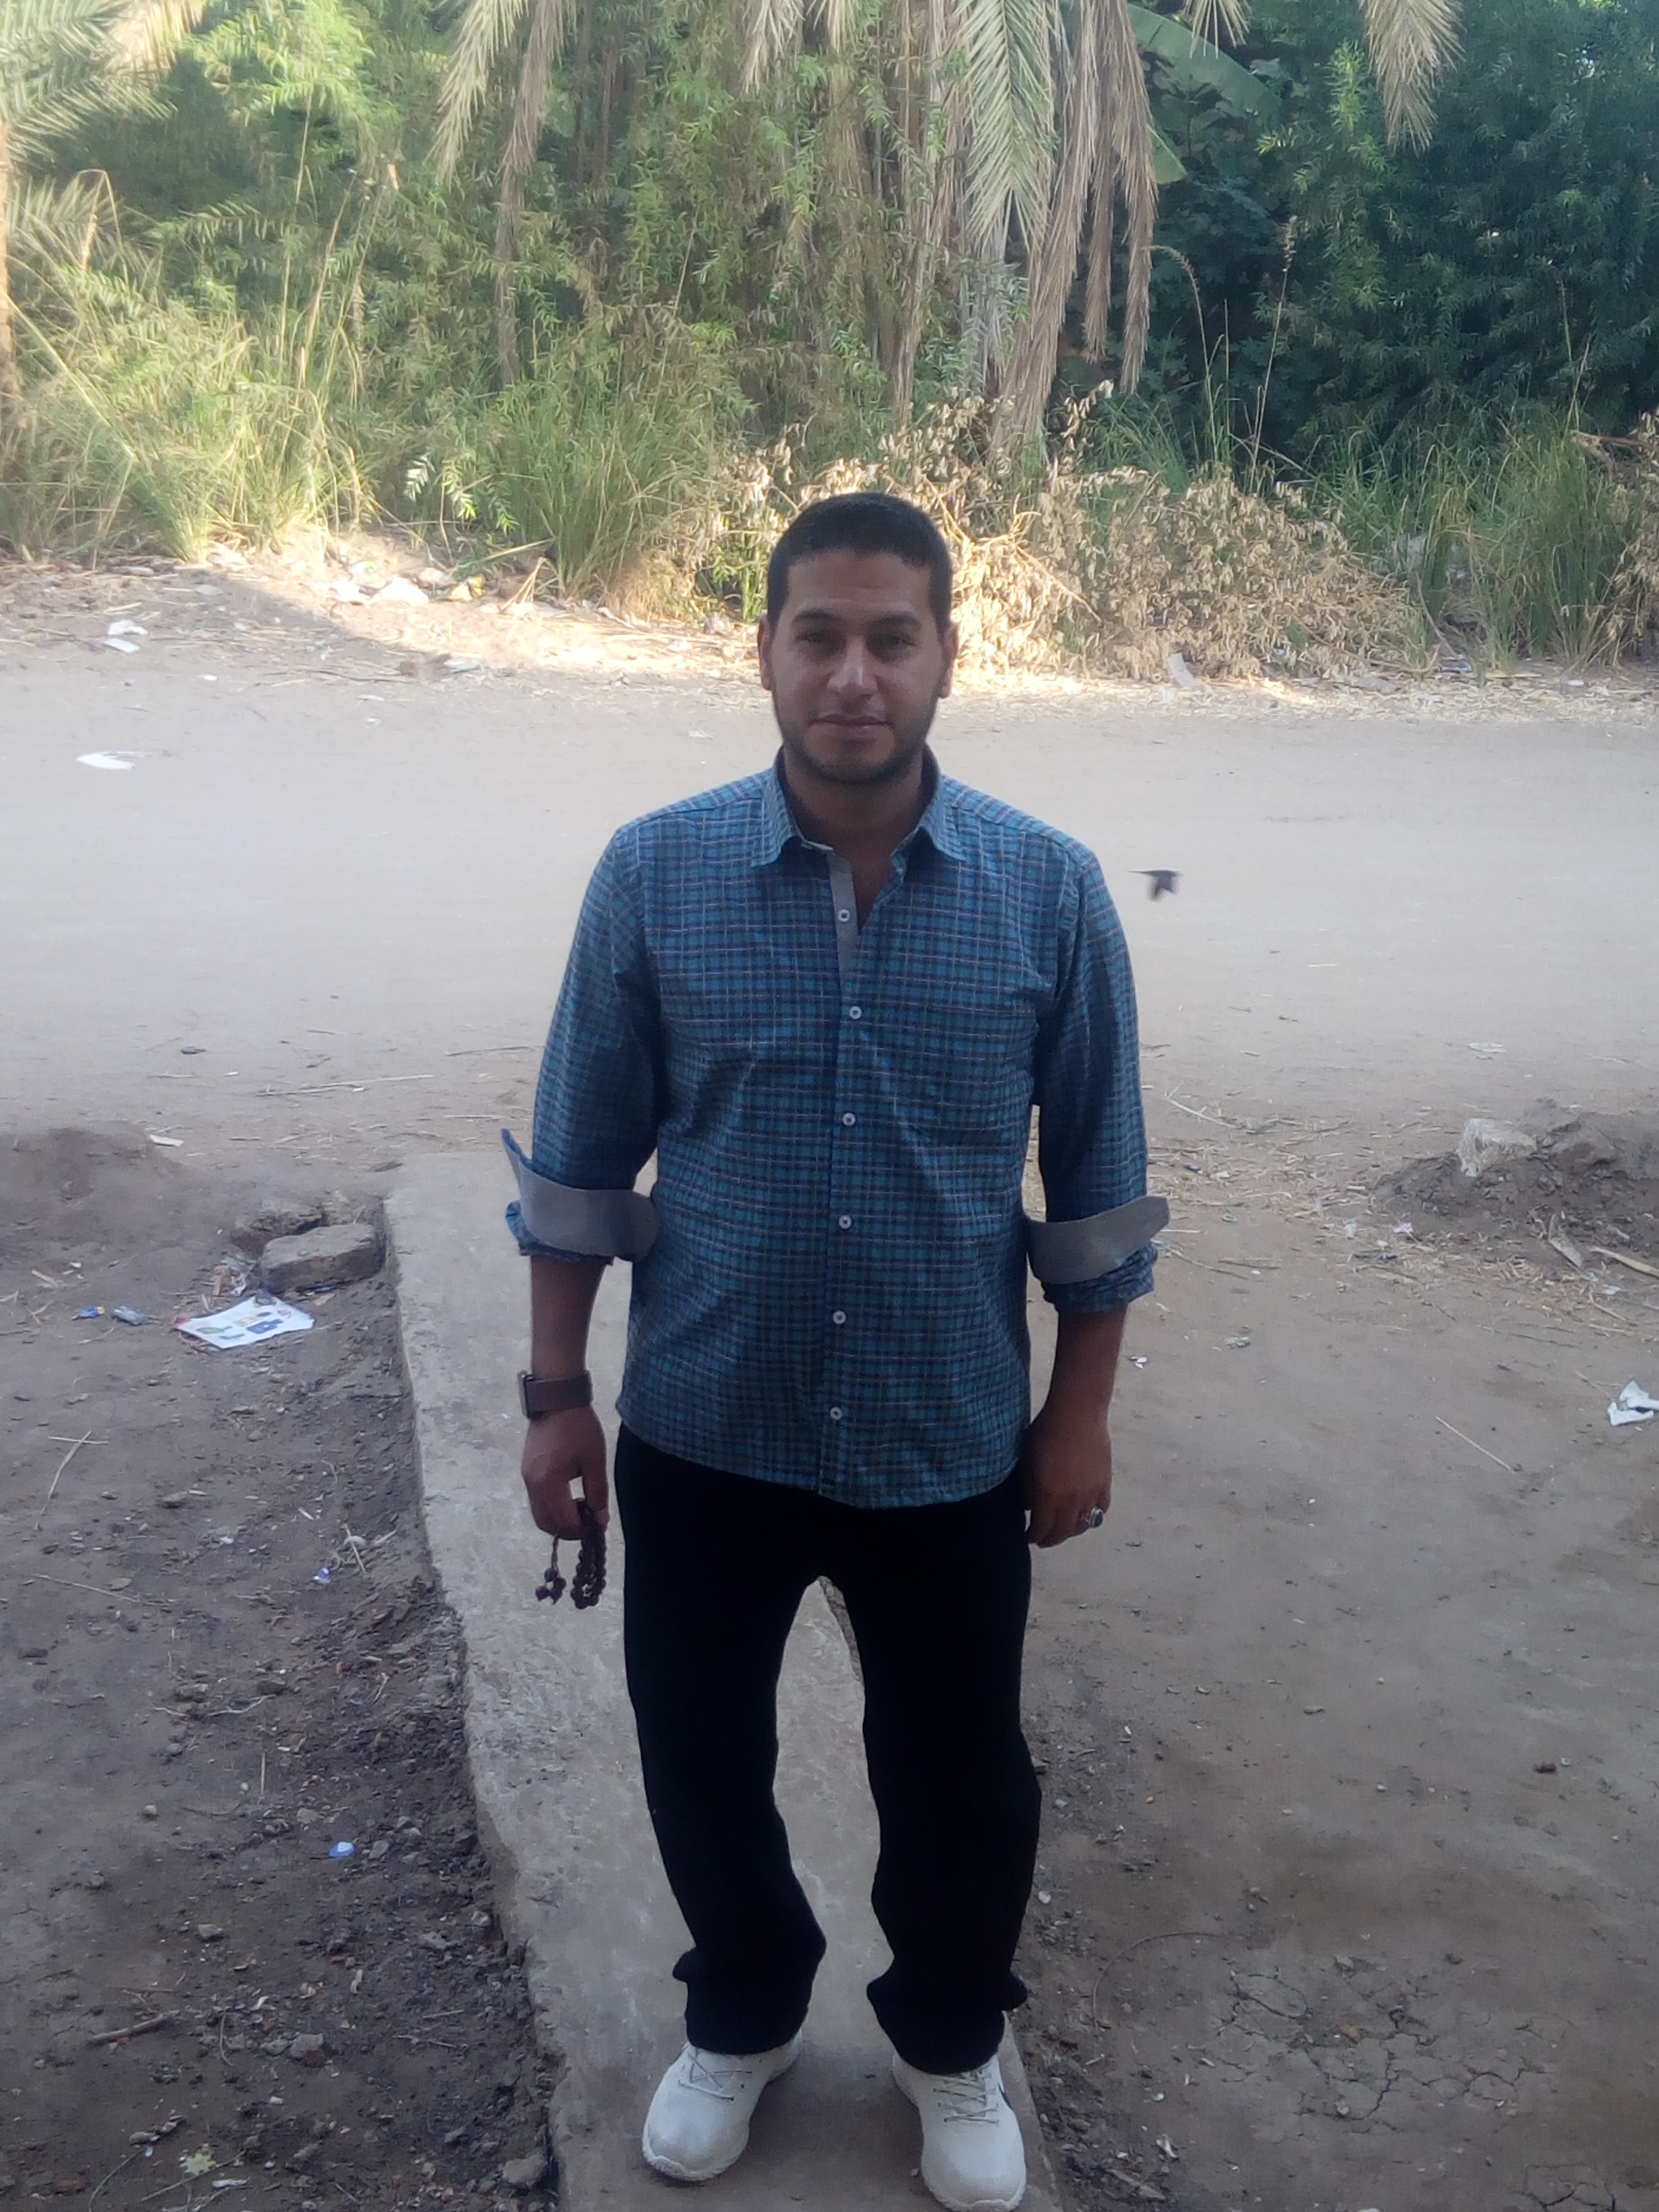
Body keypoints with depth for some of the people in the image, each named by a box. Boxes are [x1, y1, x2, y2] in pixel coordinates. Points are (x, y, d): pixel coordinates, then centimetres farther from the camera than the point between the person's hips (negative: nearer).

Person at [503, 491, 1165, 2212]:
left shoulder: (1049, 891, -10)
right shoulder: (654, 875, -10)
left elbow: (1096, 1184, -1)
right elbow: (581, 1163, -2)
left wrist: (1081, 1410, 2)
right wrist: (557, 1392, 0)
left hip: (953, 1444, 0)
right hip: (706, 1436, 1)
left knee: (956, 1777, 16)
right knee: (699, 1755, 18)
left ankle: (951, 2043, 46)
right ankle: (742, 2019, 48)